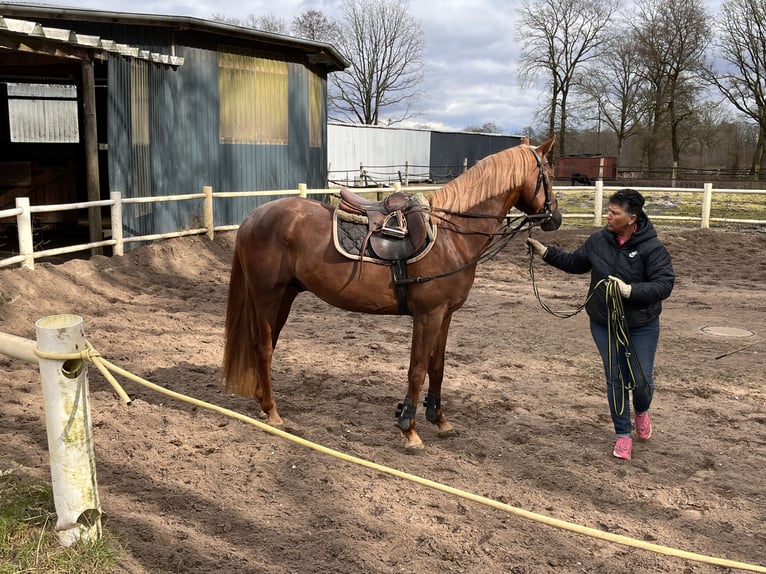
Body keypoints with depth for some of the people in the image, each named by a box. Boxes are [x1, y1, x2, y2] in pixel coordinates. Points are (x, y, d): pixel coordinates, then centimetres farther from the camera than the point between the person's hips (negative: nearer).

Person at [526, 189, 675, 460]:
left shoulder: (652, 247, -17)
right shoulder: (599, 240, -4)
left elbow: (664, 284, -21)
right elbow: (575, 263, 10)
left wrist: (630, 290, -33)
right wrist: (546, 253, 1)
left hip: (641, 326, -3)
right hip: (604, 324, 3)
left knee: (642, 379, 5)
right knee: (615, 379, 8)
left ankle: (641, 411, 41)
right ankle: (623, 434, 22)